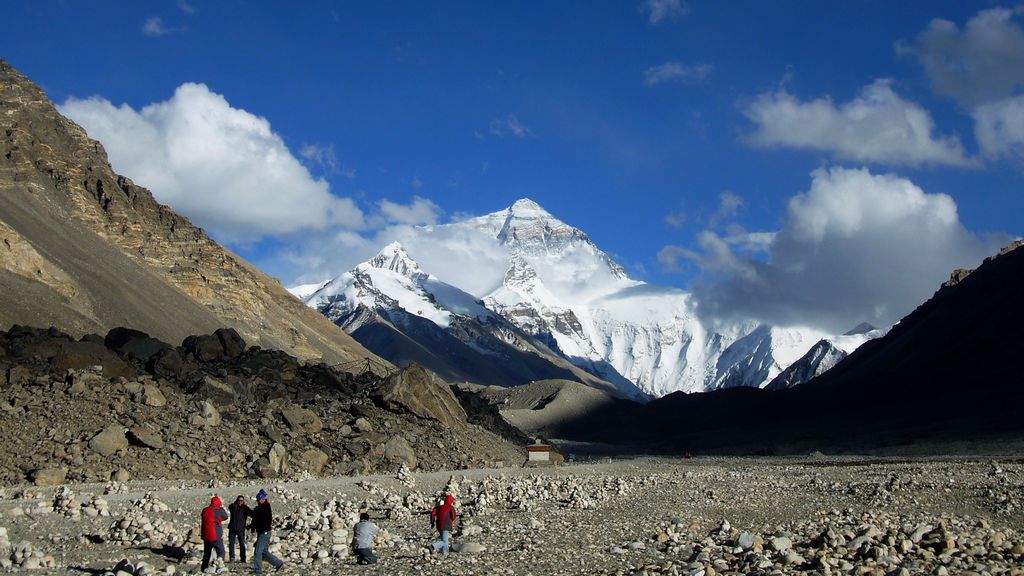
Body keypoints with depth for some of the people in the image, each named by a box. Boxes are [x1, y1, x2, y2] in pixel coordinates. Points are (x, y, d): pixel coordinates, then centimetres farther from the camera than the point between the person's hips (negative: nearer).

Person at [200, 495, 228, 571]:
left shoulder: (204, 510, 4)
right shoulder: (217, 511, -13)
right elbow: (226, 516, 2)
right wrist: (222, 508, 13)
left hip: (206, 536, 6)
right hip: (216, 536, -6)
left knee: (207, 553, 17)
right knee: (221, 551, 2)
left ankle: (204, 568, 20)